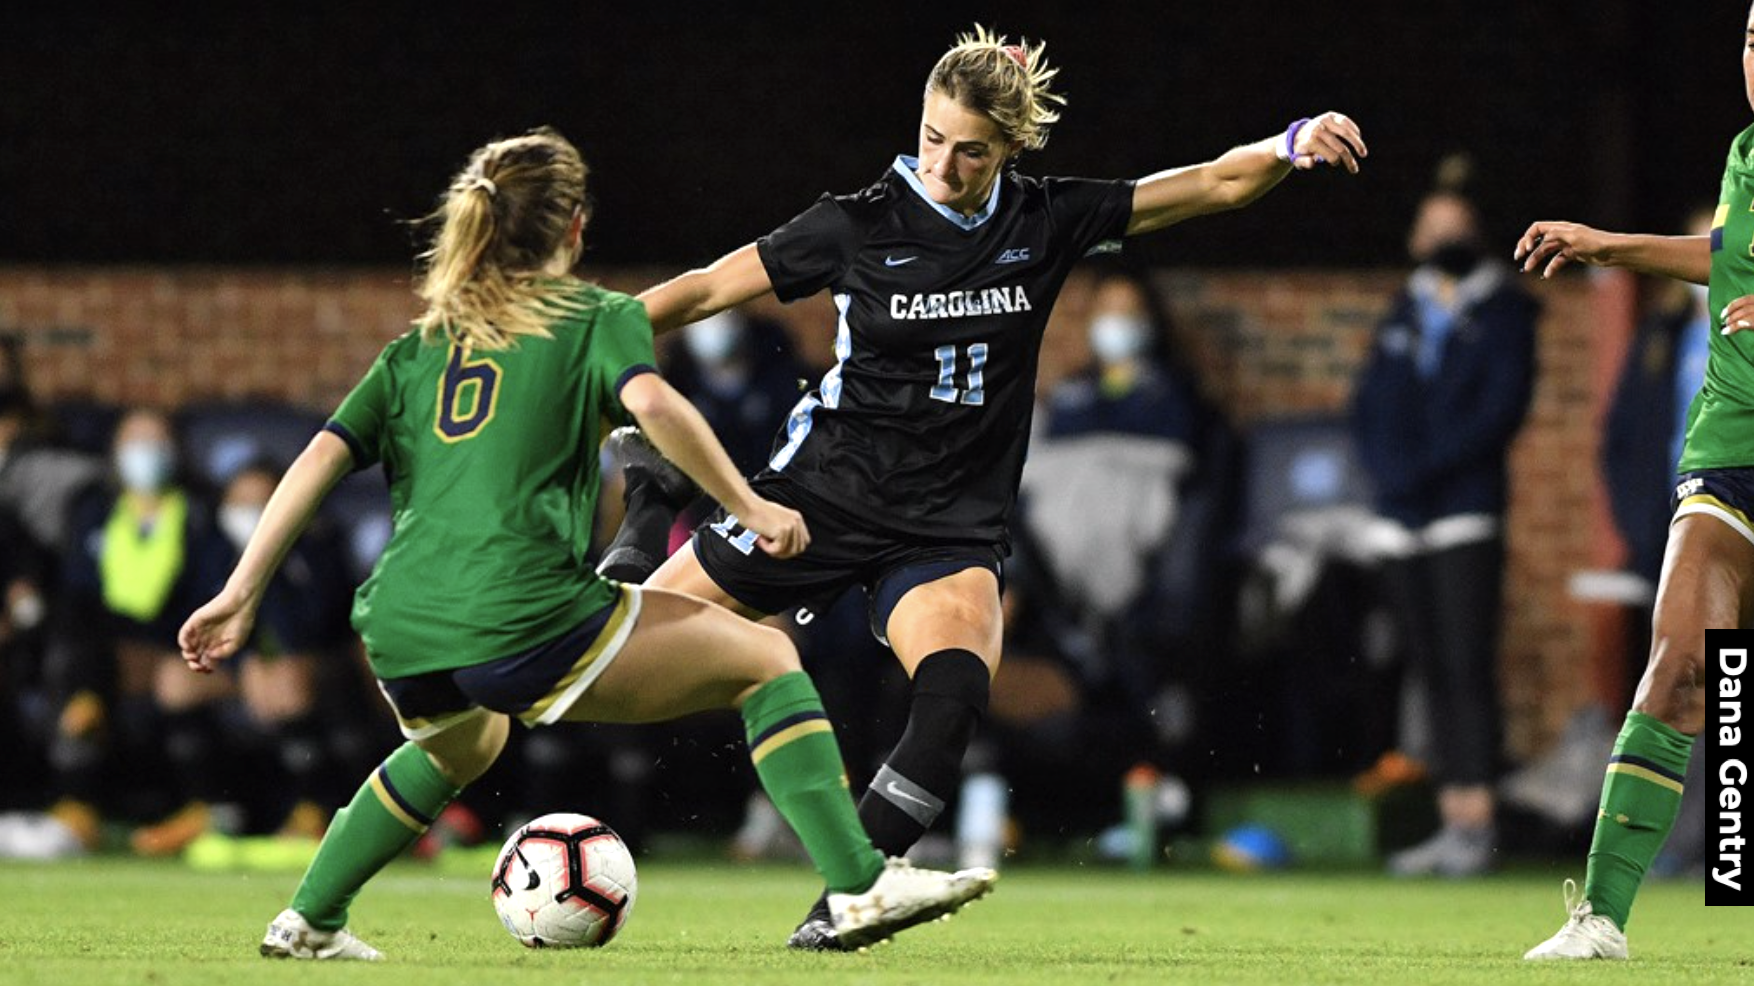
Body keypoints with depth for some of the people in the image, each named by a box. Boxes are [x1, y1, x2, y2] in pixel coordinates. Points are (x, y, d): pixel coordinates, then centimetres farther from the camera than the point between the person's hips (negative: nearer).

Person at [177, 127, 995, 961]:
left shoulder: (417, 349, 24)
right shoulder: (597, 319, 11)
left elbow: (321, 457, 13)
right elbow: (651, 401, -11)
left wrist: (240, 595, 11)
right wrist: (749, 506, -6)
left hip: (398, 634, 6)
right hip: (522, 619, -6)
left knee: (463, 742, 40)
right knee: (763, 659, 7)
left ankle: (308, 921, 38)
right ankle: (859, 885, -5)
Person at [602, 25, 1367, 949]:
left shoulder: (1044, 223, -3)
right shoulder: (860, 225, -8)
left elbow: (1212, 183, 0)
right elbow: (711, 288, -1)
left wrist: (1292, 145, -18)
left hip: (949, 526, 1)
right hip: (822, 493, -1)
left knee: (954, 697, -27)